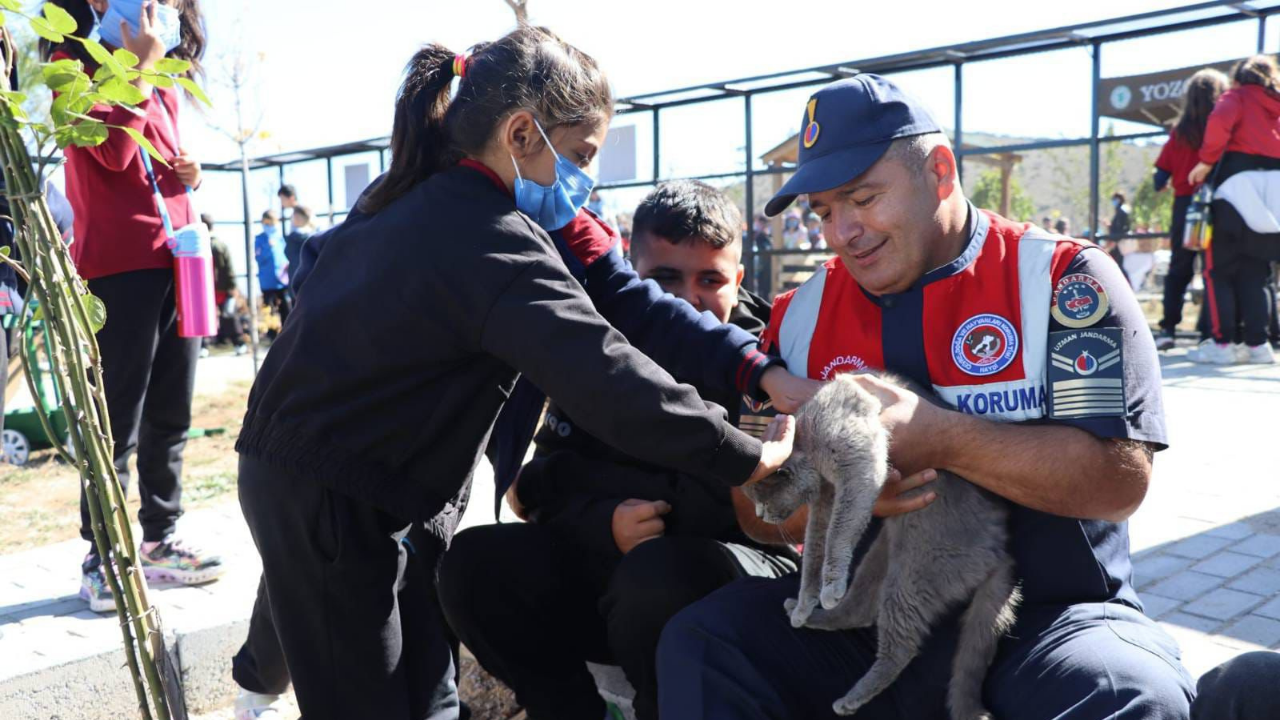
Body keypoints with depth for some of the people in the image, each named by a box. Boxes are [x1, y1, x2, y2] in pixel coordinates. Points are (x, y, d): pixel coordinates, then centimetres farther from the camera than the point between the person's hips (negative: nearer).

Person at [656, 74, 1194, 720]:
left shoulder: (1060, 278, -5)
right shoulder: (802, 315, 5)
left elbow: (1120, 477, -15)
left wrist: (939, 437, -25)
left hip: (1049, 612, -2)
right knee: (699, 644, -17)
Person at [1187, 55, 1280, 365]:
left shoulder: (1238, 96, 8)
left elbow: (1221, 120, -13)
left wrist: (1207, 160, -10)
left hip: (1237, 186, -5)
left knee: (1219, 269, -1)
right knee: (1254, 273, 11)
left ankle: (1223, 344, -6)